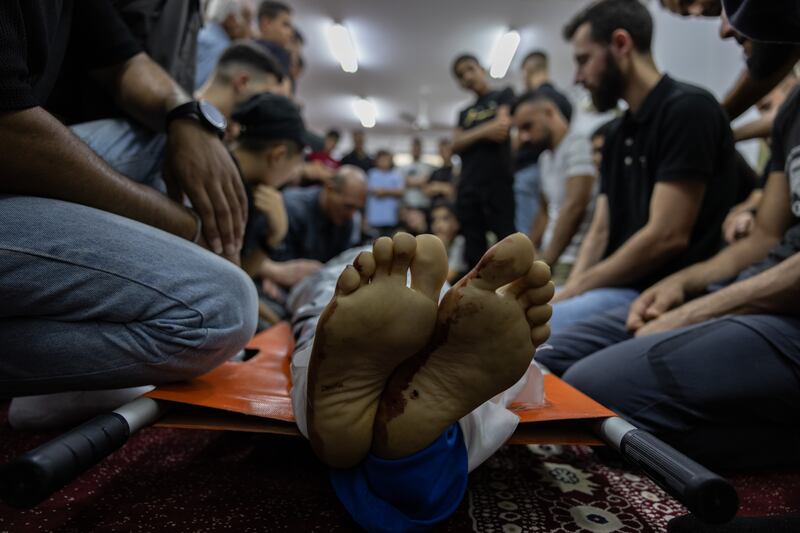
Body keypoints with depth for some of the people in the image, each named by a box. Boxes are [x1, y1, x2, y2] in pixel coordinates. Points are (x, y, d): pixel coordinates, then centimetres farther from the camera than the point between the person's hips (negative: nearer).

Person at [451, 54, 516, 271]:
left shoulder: (504, 95, 12)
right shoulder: (464, 113, 24)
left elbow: (502, 128, -6)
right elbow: (456, 145, 7)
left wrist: (471, 135, 2)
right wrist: (485, 131, -6)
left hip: (499, 182, -5)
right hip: (468, 186, 5)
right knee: (474, 254, 5)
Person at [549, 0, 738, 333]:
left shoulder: (688, 109, -11)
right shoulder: (618, 135, 16)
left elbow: (666, 237, -18)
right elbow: (600, 231, 12)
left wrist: (572, 291, -12)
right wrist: (569, 289, -5)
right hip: (617, 288, 9)